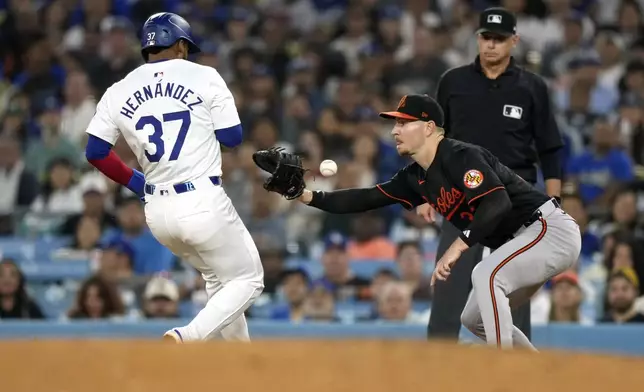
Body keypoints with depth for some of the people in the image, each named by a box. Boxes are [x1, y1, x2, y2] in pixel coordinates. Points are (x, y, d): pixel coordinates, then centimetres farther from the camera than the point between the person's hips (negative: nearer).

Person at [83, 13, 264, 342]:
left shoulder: (118, 92, 5)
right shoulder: (203, 77, -4)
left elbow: (95, 152, 5)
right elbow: (232, 137, -2)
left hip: (157, 212, 6)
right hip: (203, 202, -5)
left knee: (217, 278, 26)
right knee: (247, 280, 9)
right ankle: (186, 339, -15)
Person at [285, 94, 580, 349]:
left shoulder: (461, 156, -21)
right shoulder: (416, 178, 7)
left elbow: (498, 201, -33)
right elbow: (367, 199, 6)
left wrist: (459, 246, -40)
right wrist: (309, 197, -4)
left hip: (552, 229, -11)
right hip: (515, 243, 11)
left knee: (486, 275, -31)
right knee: (474, 319, 15)